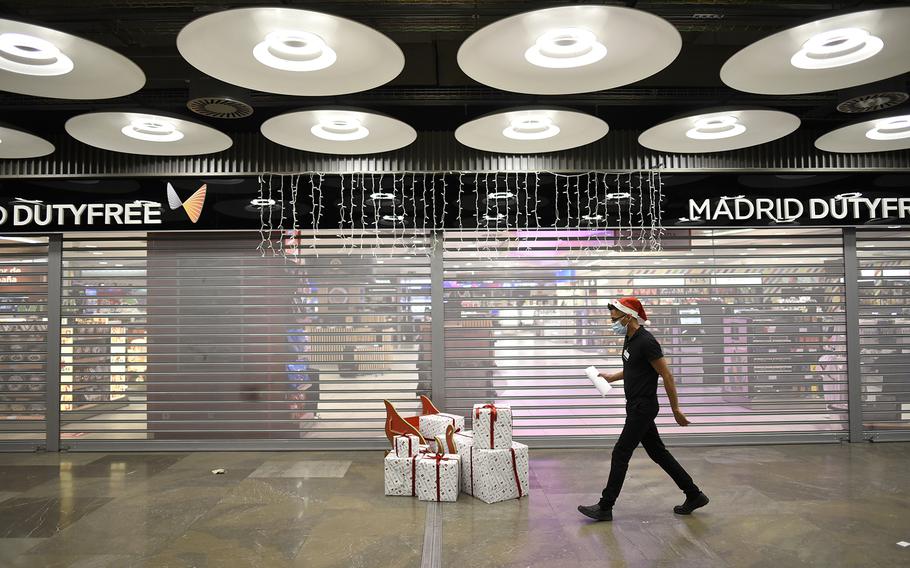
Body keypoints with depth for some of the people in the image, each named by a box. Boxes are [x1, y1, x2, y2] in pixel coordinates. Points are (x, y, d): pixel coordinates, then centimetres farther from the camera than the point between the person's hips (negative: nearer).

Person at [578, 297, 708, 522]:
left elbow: (667, 375, -18)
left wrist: (676, 410, -13)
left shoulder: (646, 342, -21)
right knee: (658, 453, 15)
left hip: (643, 408, -10)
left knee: (620, 454, -3)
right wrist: (611, 377, 18)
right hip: (635, 406, 10)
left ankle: (605, 507, 7)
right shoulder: (630, 339, 9)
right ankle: (694, 495, 26)